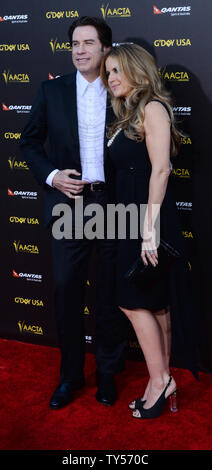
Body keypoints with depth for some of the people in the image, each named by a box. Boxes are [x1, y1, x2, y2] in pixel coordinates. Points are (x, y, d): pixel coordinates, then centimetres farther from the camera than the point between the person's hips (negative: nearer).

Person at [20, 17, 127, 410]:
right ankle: (70, 374, 21)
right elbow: (30, 142, 8)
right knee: (67, 290, 5)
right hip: (68, 202, 1)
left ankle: (108, 372, 25)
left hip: (111, 202, 0)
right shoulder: (52, 91, 5)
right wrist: (50, 175, -8)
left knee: (110, 292, 9)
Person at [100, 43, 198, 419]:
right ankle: (163, 382, 18)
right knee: (154, 303, 10)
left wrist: (150, 228, -22)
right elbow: (126, 171, 12)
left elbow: (160, 169, -17)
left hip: (149, 216, -9)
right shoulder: (128, 115, 18)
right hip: (130, 218, 9)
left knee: (134, 301, -5)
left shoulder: (152, 108, -8)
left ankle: (159, 381, 8)